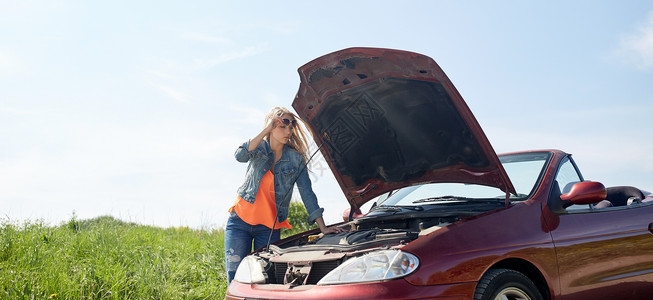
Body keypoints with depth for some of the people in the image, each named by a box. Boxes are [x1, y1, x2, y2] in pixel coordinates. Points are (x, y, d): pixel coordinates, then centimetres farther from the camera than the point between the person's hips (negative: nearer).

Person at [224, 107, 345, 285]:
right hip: (240, 220, 0)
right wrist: (265, 131, -24)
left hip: (269, 227, 0)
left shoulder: (296, 159, 0)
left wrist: (323, 228, -8)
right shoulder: (259, 148, 1)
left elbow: (307, 193, -1)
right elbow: (240, 156, -22)